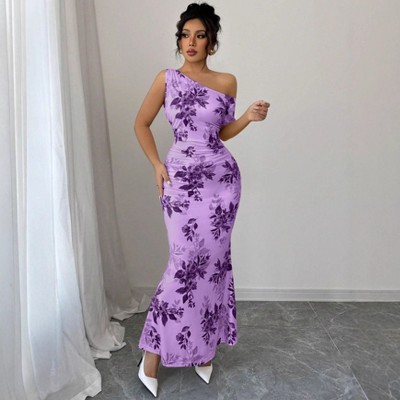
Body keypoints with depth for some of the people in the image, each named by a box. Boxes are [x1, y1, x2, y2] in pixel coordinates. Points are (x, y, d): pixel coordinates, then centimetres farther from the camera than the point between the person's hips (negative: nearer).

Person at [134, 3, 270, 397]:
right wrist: (157, 165, 0)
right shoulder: (166, 79, 3)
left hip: (221, 176, 3)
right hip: (180, 178, -2)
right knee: (186, 259, -7)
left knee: (214, 258, 4)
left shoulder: (227, 81, 9)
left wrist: (249, 117, -3)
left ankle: (205, 344, 23)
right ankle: (152, 351, 9)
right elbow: (141, 124, 10)